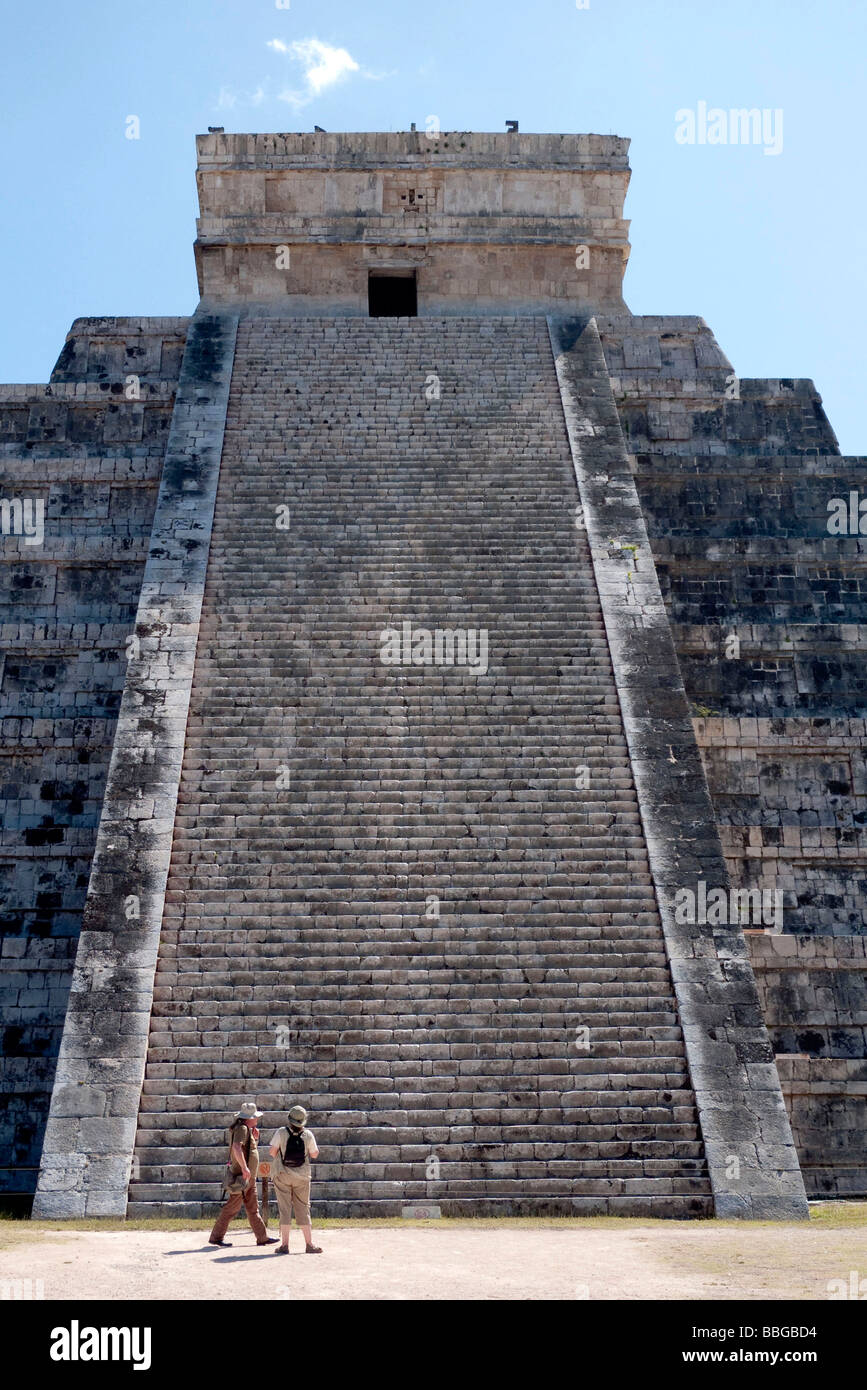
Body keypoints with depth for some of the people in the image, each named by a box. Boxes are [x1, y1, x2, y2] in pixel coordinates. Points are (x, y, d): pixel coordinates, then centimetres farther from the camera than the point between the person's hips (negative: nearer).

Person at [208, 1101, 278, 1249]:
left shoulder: (247, 1129, 15)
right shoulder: (241, 1128, -16)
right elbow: (236, 1147, -31)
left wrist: (255, 1138, 9)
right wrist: (244, 1167, -33)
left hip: (249, 1177, 10)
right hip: (242, 1175, -10)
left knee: (253, 1207, 12)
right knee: (232, 1207, -4)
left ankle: (262, 1237, 16)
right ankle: (216, 1237, 3)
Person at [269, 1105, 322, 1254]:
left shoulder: (281, 1133, -10)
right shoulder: (308, 1135, -5)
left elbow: (272, 1152, -9)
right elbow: (315, 1154, 5)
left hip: (282, 1175, -1)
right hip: (302, 1176, 1)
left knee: (285, 1208, 3)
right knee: (303, 1208, 9)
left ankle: (284, 1245, 1)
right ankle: (310, 1244, 10)